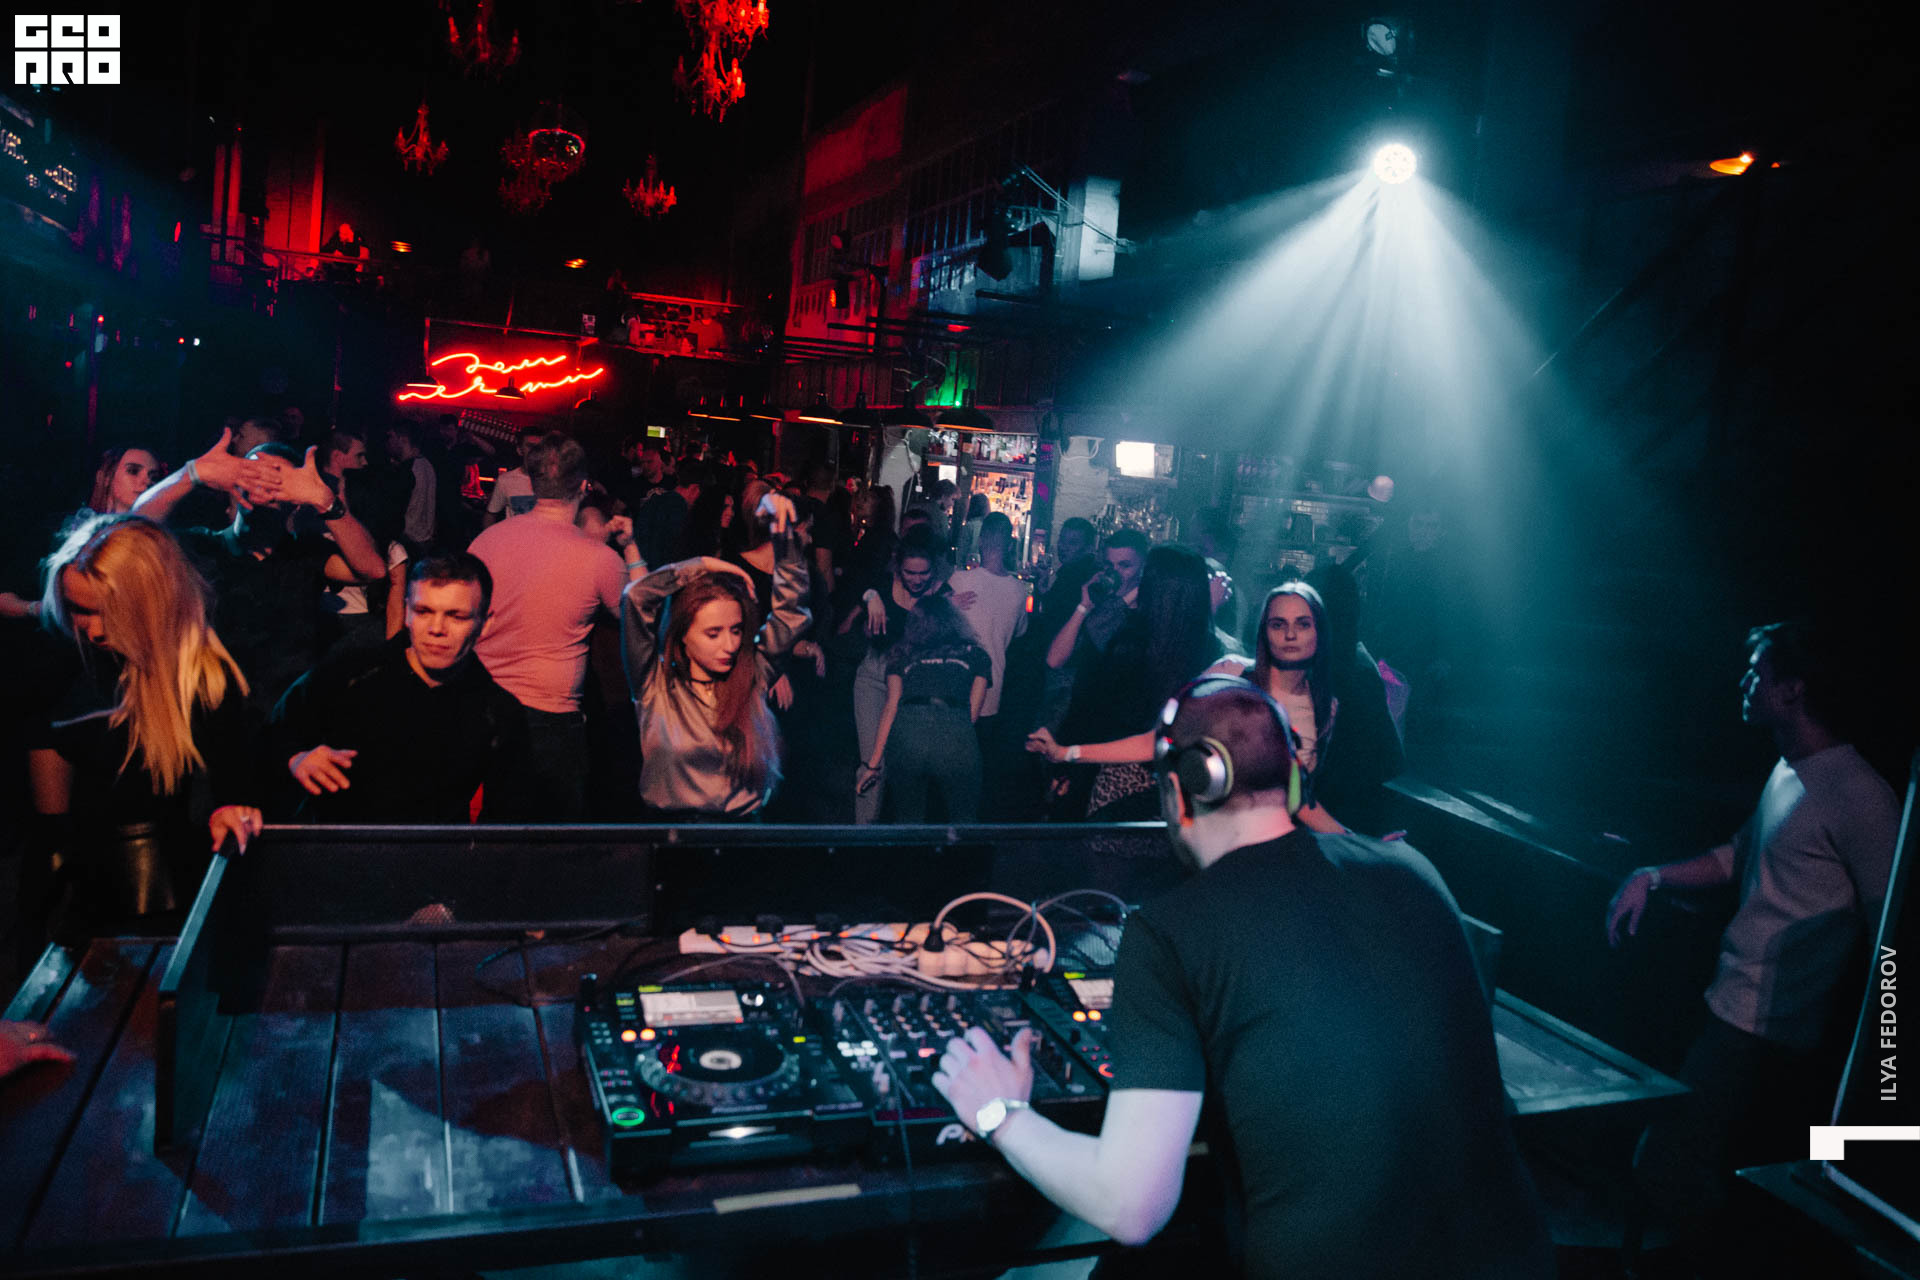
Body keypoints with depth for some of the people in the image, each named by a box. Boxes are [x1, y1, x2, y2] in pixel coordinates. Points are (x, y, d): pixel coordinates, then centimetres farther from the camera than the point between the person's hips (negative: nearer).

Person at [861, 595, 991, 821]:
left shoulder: (903, 654, 27)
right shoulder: (975, 654, 25)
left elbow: (891, 706, 16)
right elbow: (972, 713, 17)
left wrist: (874, 761, 15)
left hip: (906, 732, 1)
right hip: (956, 735, -1)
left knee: (907, 822, 15)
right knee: (963, 823, 14)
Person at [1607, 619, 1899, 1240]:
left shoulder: (1859, 797, -18)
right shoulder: (1788, 770, 11)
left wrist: (1850, 1025, -13)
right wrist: (1650, 878, 9)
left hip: (1770, 1034, -9)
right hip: (1731, 1009, 9)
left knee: (1670, 1174, -6)